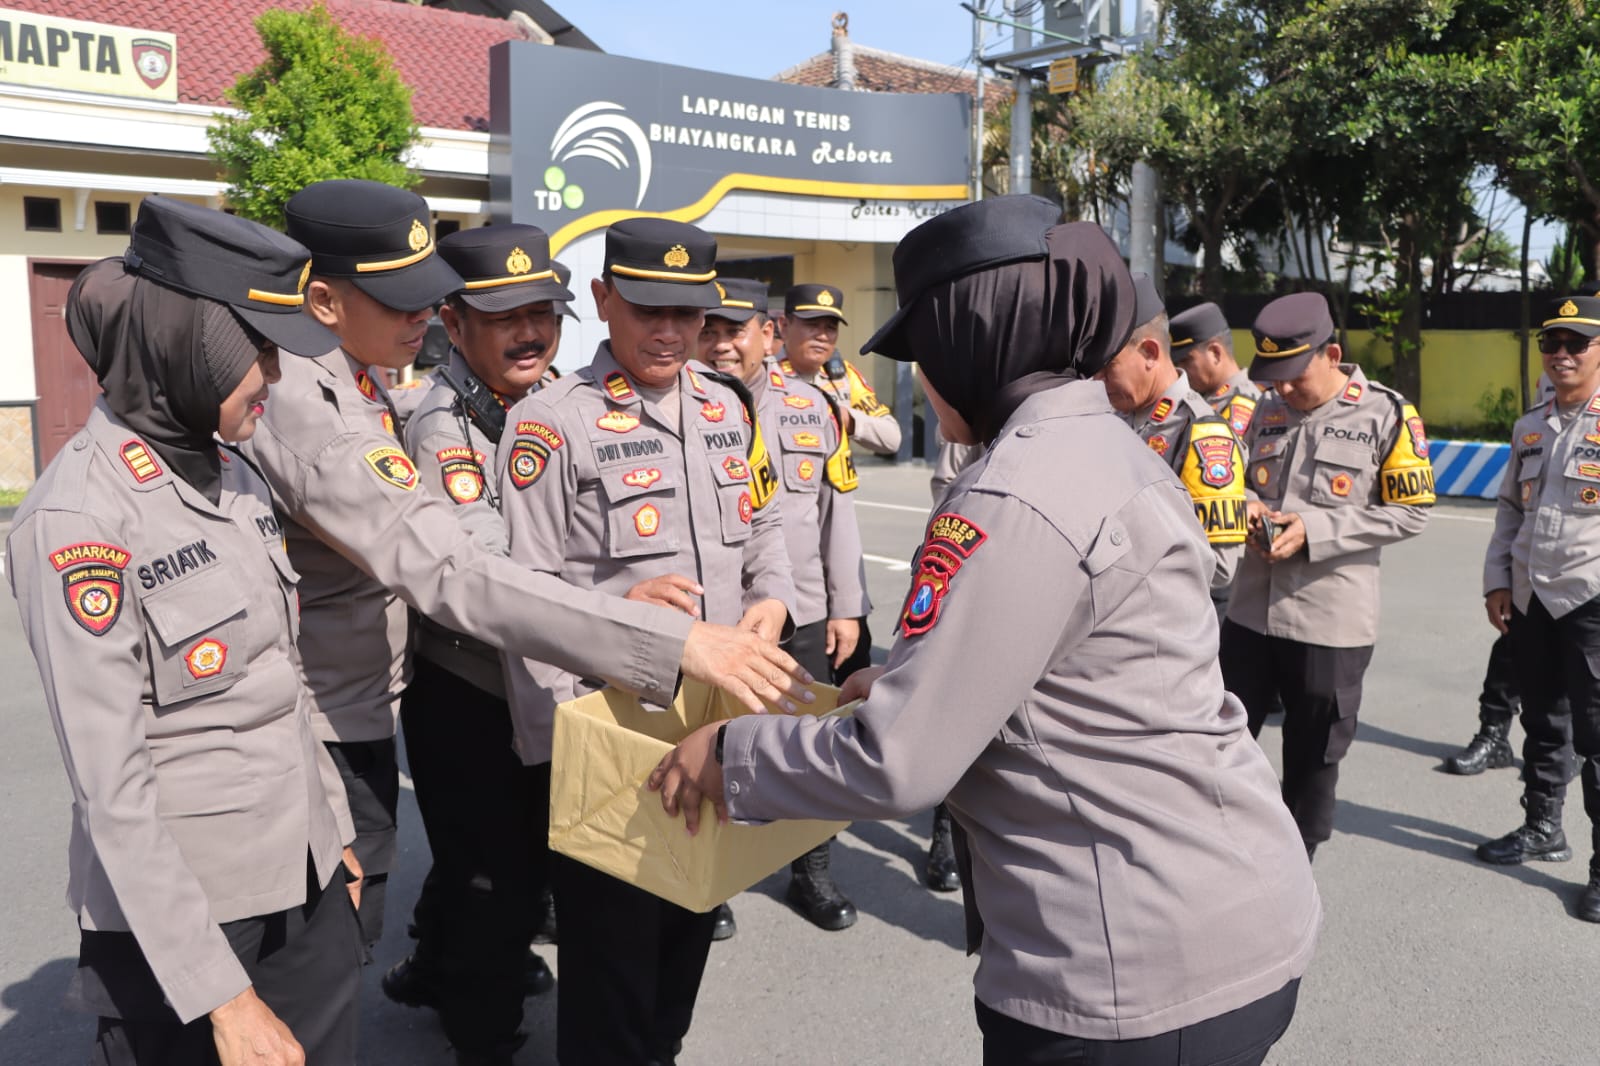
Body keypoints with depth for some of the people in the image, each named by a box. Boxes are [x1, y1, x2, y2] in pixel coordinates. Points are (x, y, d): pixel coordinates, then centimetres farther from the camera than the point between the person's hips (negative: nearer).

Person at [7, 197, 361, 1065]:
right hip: (179, 913, -7)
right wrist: (222, 995, -19)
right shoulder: (80, 519, -19)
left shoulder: (233, 476, 3)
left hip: (308, 880, 7)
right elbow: (112, 792, -20)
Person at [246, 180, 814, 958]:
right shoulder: (311, 413, -28)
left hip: (358, 715, 9)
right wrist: (676, 644, -42)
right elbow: (452, 575, -38)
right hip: (321, 739, -9)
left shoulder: (352, 381, 4)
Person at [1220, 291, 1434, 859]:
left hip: (1331, 623, -4)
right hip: (1251, 611, 5)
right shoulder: (1267, 412, 9)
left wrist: (1314, 531, -17)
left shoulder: (1386, 414, -7)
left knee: (1312, 764, 10)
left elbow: (1410, 513, -8)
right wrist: (1249, 508, -4)